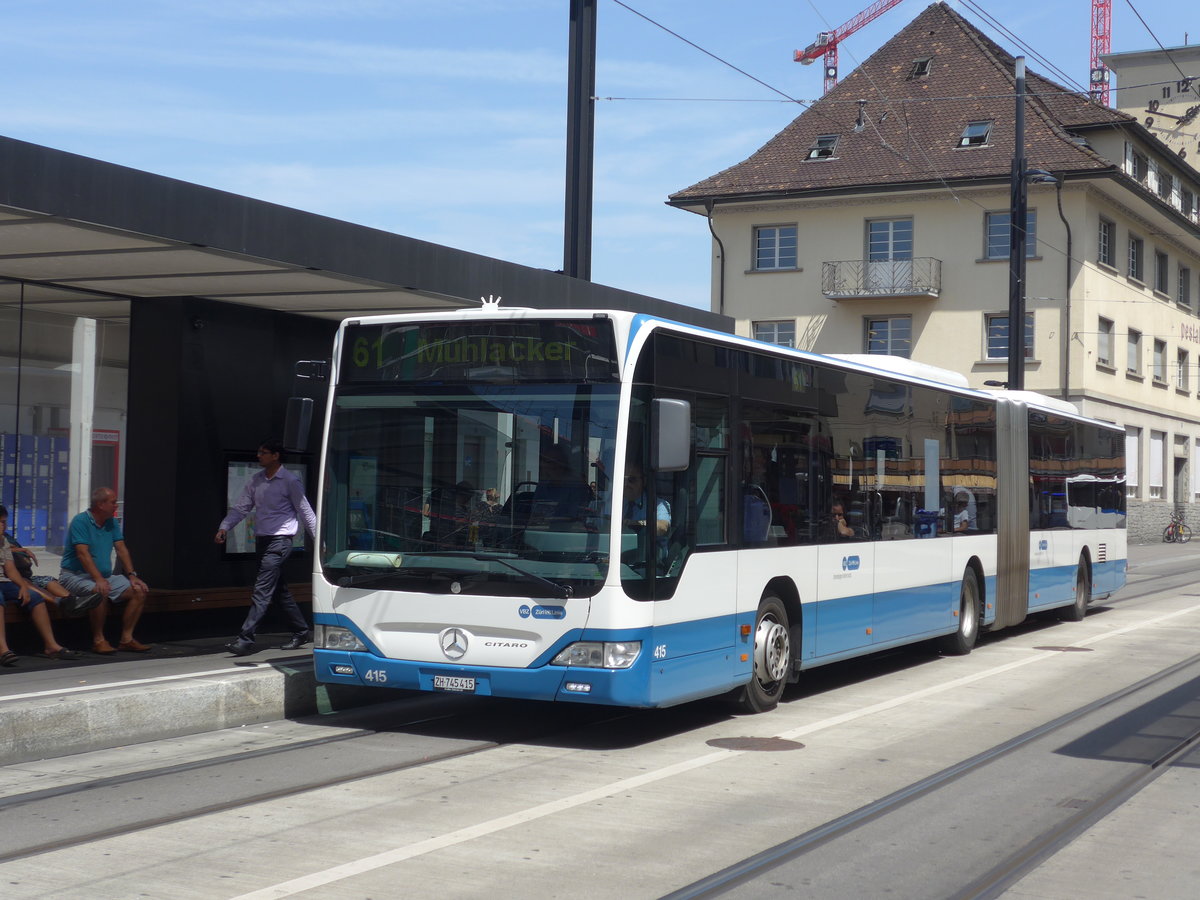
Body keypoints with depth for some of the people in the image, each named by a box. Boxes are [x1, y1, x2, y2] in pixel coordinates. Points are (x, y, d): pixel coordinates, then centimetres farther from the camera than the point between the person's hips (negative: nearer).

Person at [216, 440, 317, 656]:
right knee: (280, 591, 13)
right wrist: (224, 527, -4)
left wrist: (319, 540, -4)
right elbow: (241, 507, 11)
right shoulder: (256, 481, 11)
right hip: (261, 539, 8)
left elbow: (305, 512, -4)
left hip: (280, 541, -8)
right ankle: (301, 632, 24)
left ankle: (246, 638, -16)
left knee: (262, 590, -13)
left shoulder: (290, 481, -8)